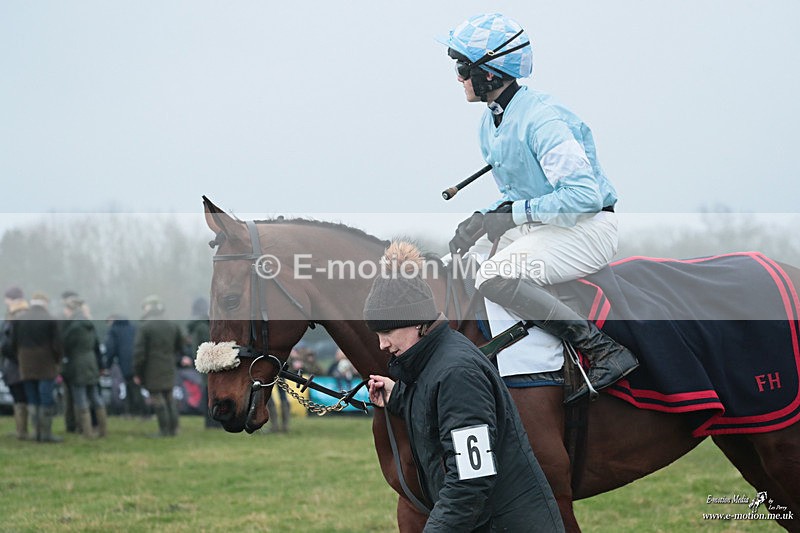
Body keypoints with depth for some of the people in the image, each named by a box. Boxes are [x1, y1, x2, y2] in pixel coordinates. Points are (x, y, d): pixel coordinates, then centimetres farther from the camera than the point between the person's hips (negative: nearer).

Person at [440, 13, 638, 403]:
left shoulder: (541, 119, -20)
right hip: (537, 226, 10)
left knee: (493, 277, -30)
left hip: (588, 228, -10)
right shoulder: (490, 124, 10)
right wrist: (484, 218, -2)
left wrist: (512, 214, -23)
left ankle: (605, 351, -28)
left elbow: (584, 194, -27)